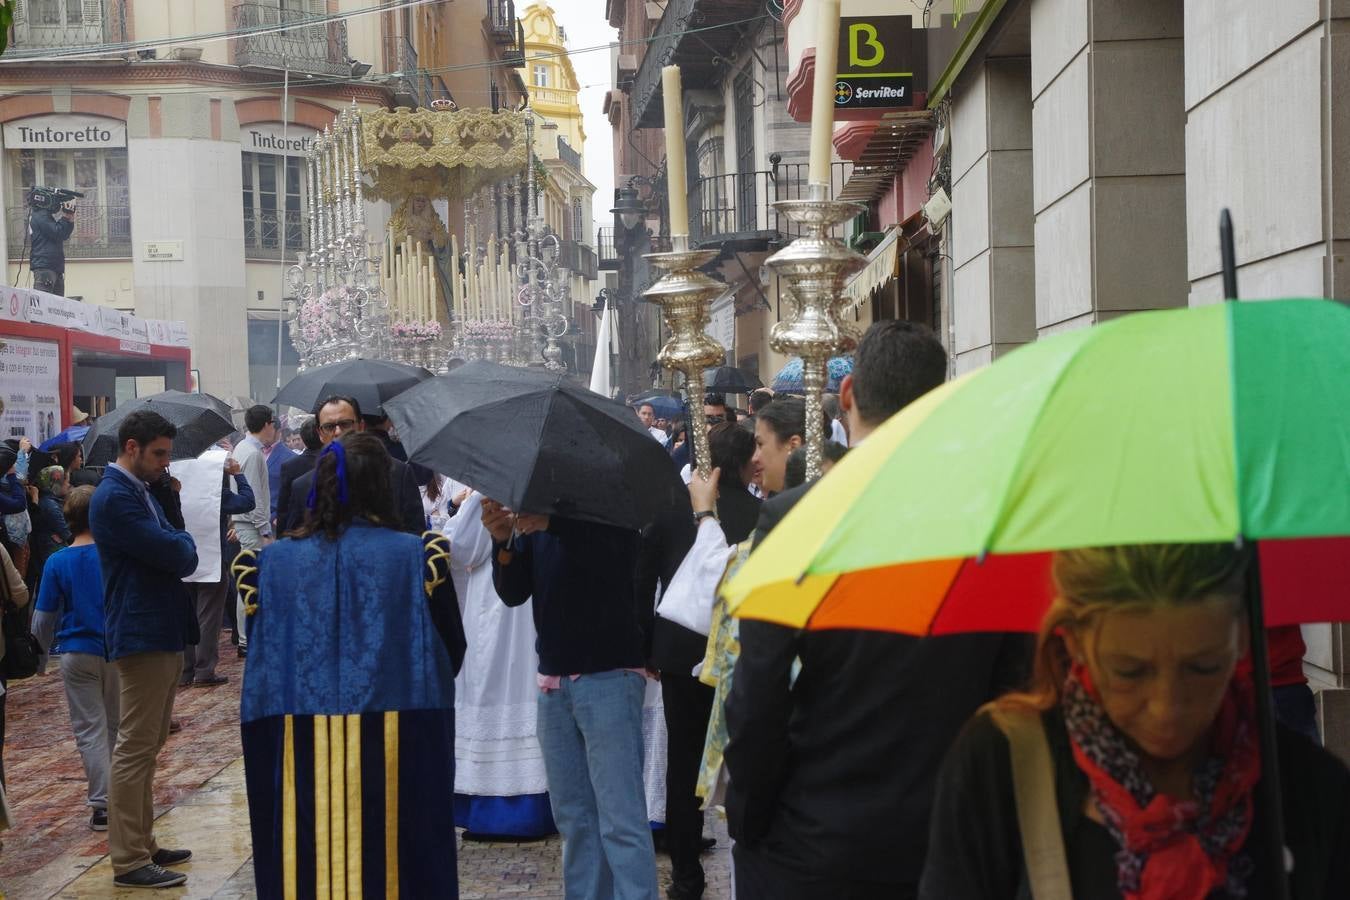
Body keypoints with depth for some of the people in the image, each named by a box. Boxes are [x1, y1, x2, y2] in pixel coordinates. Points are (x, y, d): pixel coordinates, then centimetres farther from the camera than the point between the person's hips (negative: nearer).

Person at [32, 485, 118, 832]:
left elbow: (44, 618, 0)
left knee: (90, 729, 2)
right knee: (115, 725, 14)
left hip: (78, 655, -1)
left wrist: (41, 656, 15)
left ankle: (102, 805, -3)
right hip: (118, 651, 1)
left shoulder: (58, 563, -6)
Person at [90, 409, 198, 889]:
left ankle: (141, 844, 23)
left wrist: (176, 545, -5)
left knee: (146, 747, 15)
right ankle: (128, 861, -3)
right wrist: (182, 543, -2)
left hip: (163, 633, 10)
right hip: (142, 637, -10)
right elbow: (174, 554, -22)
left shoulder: (139, 491, 16)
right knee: (135, 749, -6)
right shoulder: (115, 497, -16)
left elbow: (180, 555, 16)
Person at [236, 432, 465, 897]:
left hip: (300, 750, 2)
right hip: (394, 751, -2)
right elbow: (452, 651, 1)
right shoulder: (417, 557, -6)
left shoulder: (275, 560, -1)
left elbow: (260, 658, 6)